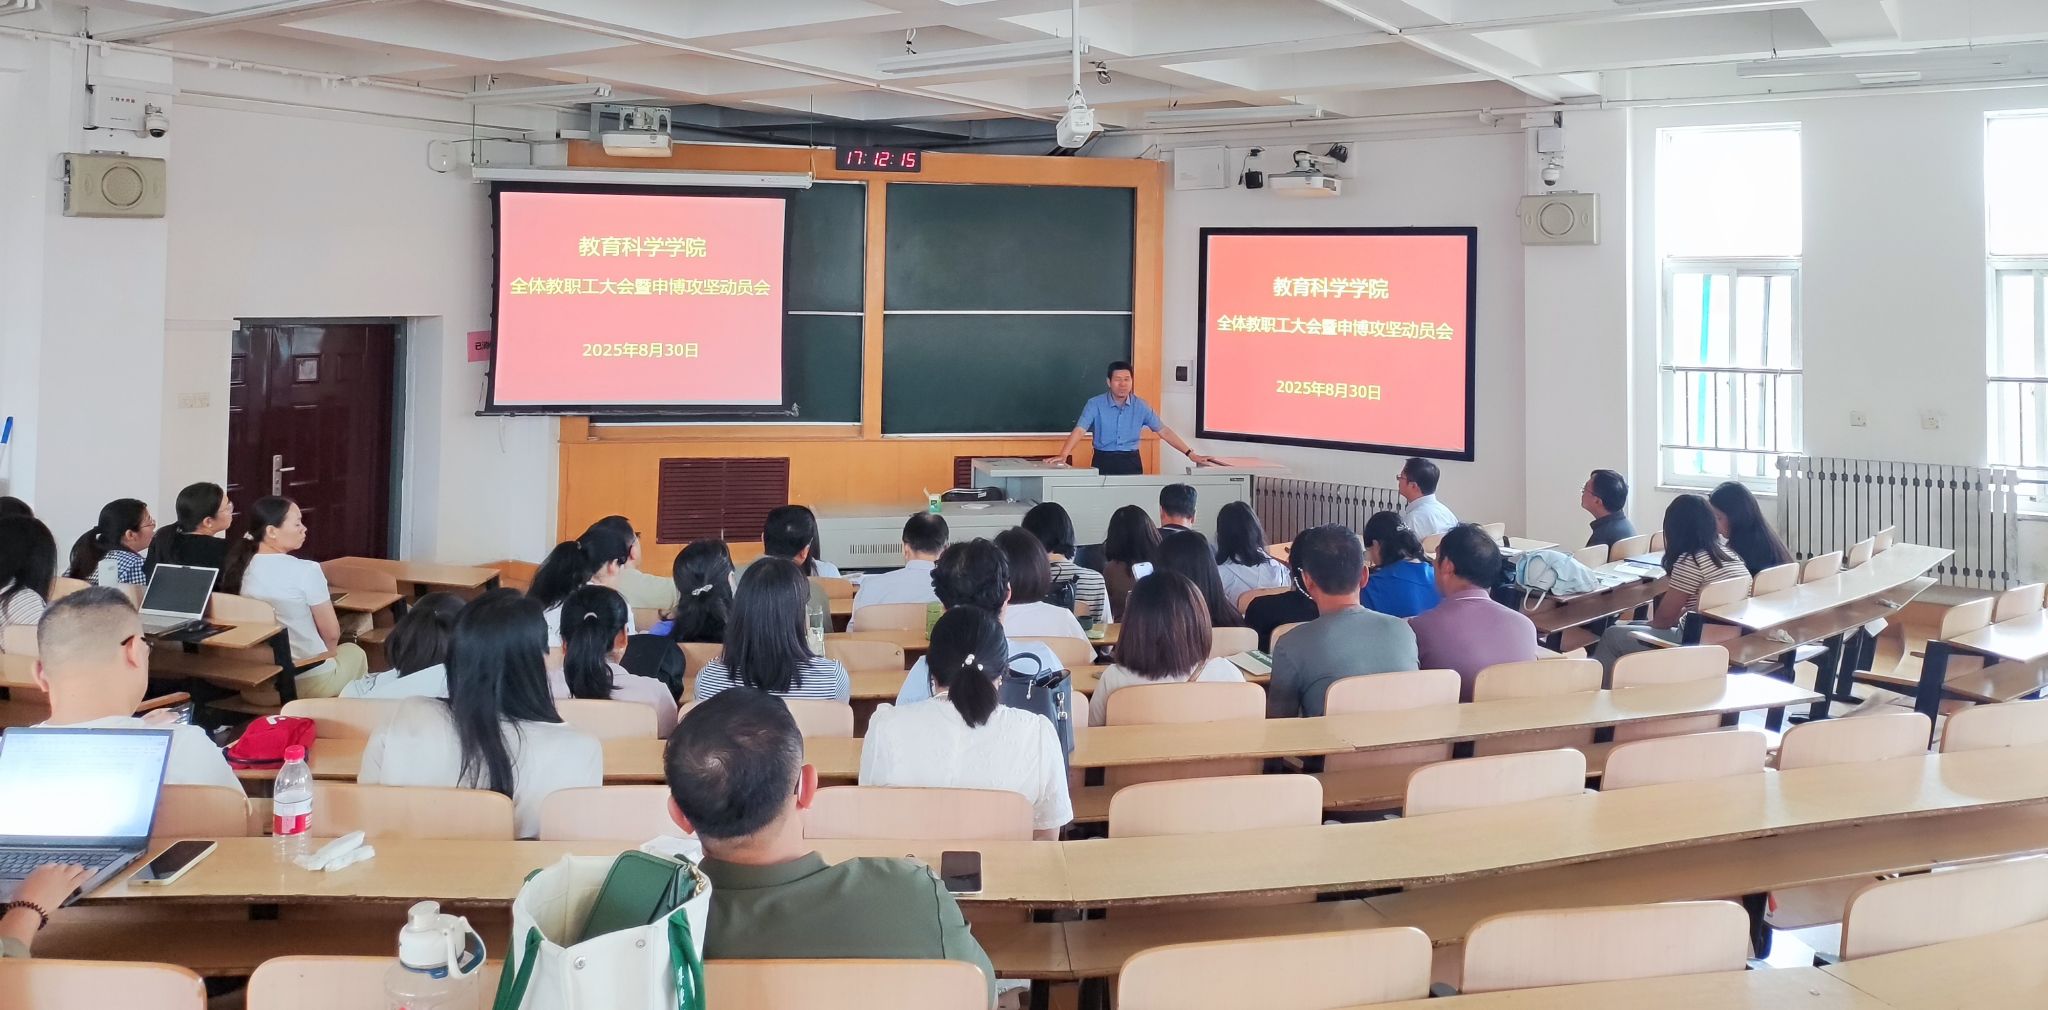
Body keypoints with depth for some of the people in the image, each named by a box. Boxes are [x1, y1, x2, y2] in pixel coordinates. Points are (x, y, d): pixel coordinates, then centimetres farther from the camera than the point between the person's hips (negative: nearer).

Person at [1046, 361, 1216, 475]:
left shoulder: (1141, 406, 0)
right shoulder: (1095, 404, -8)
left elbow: (1164, 431, 3)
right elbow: (1080, 430, -17)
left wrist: (1190, 454, -3)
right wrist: (1063, 455, -35)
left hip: (1131, 462, 2)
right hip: (1104, 461, -2)